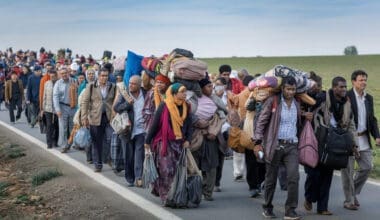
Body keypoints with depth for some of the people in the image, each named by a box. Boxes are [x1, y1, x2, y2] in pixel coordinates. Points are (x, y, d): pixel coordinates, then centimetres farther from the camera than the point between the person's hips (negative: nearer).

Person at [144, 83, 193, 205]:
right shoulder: (164, 106, -9)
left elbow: (189, 125, 10)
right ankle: (166, 197, -2)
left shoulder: (186, 107, 6)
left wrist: (188, 140, -5)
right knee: (166, 170, -8)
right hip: (164, 142, -5)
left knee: (178, 169, 6)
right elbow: (155, 124, -5)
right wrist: (147, 141, -3)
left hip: (179, 143, 5)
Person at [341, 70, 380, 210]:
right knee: (348, 169, 2)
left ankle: (354, 192, 26)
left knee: (367, 167, 5)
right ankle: (349, 200, 12)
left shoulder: (369, 98, 12)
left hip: (363, 138, 6)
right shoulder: (346, 97, -10)